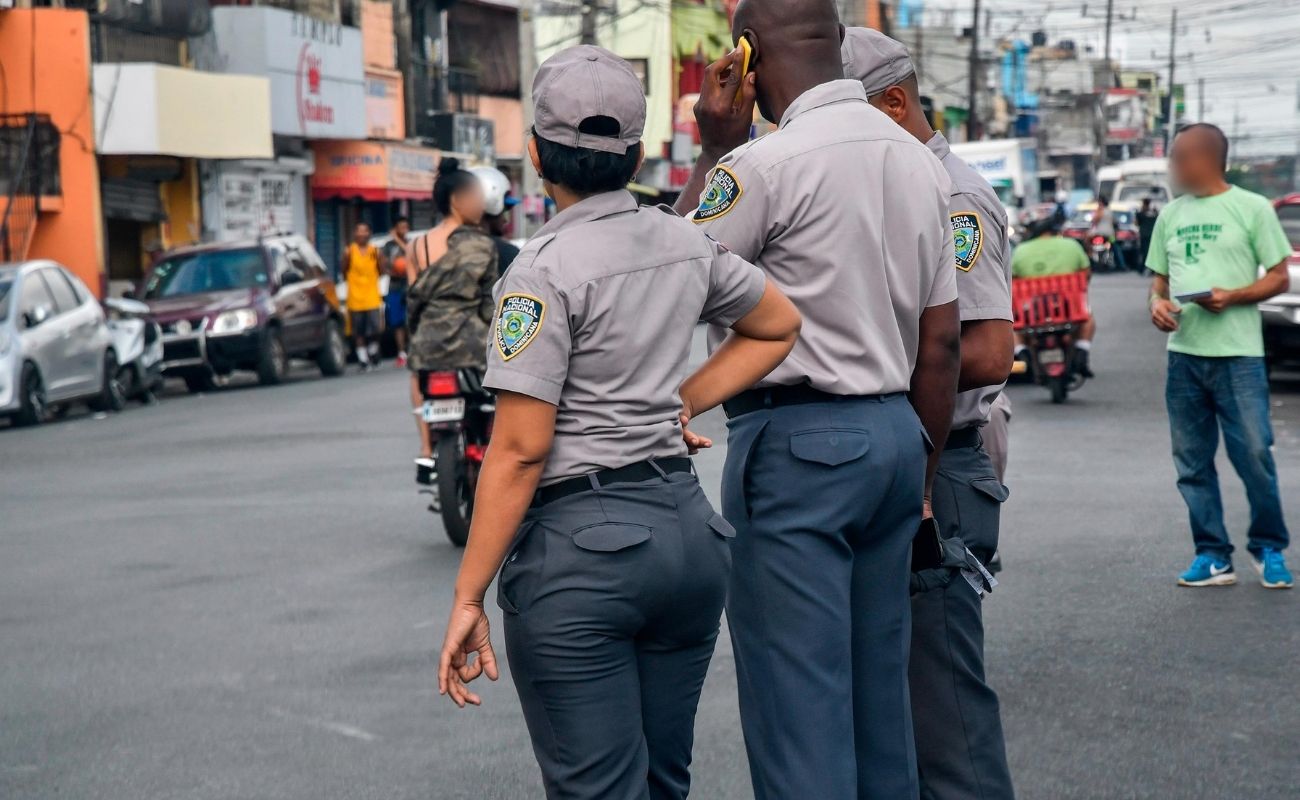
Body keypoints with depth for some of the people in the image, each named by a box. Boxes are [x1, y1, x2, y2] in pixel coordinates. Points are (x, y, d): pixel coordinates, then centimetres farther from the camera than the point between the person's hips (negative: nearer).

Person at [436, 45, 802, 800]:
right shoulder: (686, 243, 6)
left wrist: (469, 600, -11)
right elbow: (780, 326, 23)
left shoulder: (546, 269, -13)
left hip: (581, 545, -7)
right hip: (686, 527, 7)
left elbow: (520, 451, -16)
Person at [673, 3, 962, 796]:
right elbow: (942, 344, 11)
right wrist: (922, 479, 17)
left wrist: (714, 149, 3)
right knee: (880, 679, 16)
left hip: (796, 439, -8)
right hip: (895, 430, 8)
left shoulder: (766, 163, -14)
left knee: (798, 694, -2)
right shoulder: (921, 162, 9)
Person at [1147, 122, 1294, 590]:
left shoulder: (1251, 208, -1)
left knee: (1254, 454, -5)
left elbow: (1280, 277, -1)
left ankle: (1269, 548, 13)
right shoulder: (1170, 215, 14)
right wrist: (1158, 302, -2)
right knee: (1193, 462, 6)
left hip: (1238, 355, -5)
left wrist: (1232, 297, -17)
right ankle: (1212, 556, 14)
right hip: (1183, 354, 5)